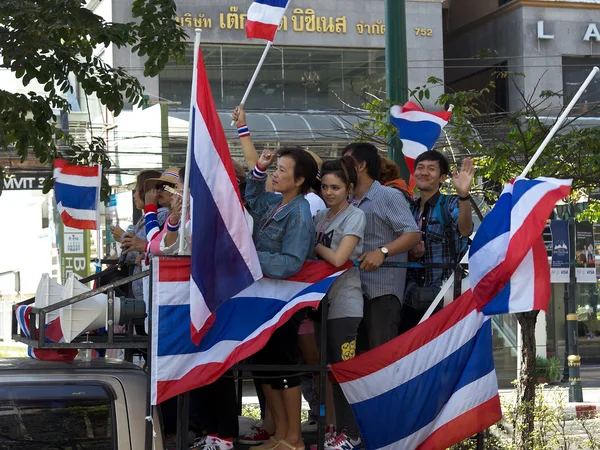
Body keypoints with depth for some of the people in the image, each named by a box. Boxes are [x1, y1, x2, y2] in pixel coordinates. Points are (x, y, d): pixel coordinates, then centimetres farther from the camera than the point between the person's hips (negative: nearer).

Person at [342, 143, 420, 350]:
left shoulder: (389, 196, -2)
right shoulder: (349, 203, 17)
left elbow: (413, 235, -10)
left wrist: (382, 251, -22)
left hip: (383, 291, -7)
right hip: (354, 288, 7)